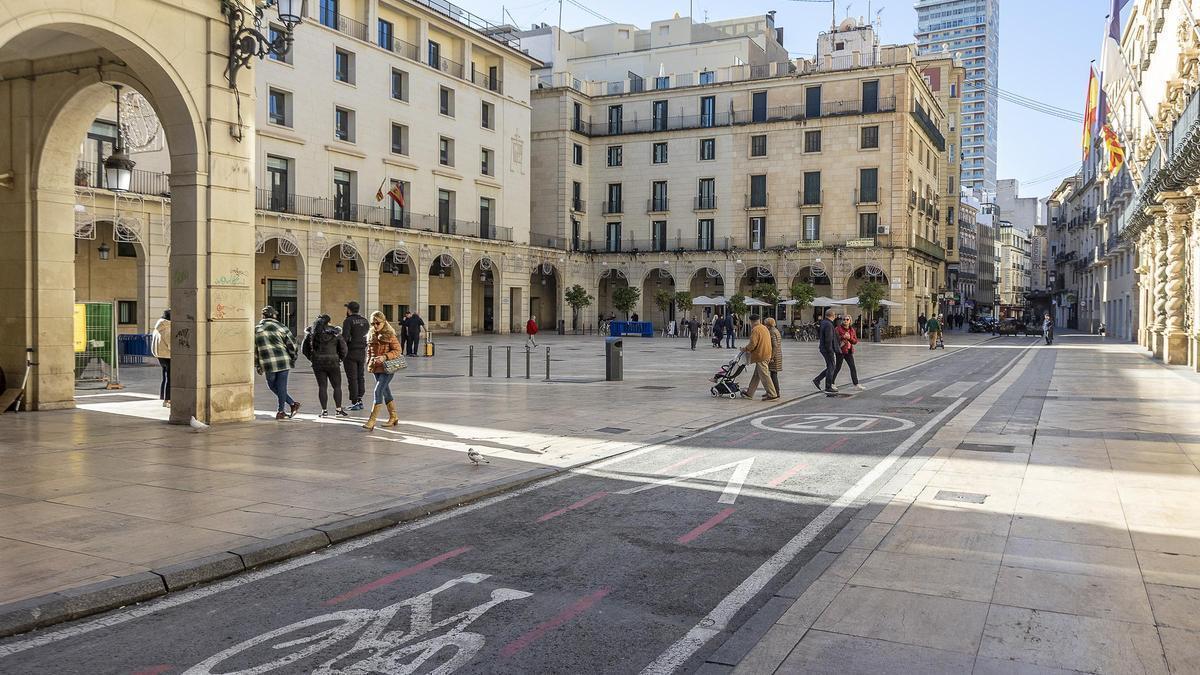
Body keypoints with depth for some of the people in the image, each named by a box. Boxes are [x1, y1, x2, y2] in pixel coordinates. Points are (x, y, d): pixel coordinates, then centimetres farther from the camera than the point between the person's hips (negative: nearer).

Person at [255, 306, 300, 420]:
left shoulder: (256, 330, 7)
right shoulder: (280, 327, -1)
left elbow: (254, 350, 11)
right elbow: (292, 343, -2)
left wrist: (257, 366, 19)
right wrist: (293, 358, 12)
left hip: (268, 364, 1)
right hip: (283, 361, -1)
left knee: (272, 385, 17)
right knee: (281, 386, 4)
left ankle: (292, 404, 14)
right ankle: (281, 411, 8)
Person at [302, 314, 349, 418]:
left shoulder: (311, 333, 2)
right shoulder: (335, 333, -3)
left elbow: (304, 349, 7)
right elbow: (343, 349, -1)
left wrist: (311, 358, 20)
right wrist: (340, 359, 16)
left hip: (317, 363, 2)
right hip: (332, 363, -2)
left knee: (321, 386, 7)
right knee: (337, 386, 8)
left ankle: (324, 410, 5)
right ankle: (338, 409, 8)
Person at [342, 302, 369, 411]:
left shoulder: (348, 321, -11)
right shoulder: (365, 320, 9)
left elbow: (344, 338, -18)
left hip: (350, 353, -6)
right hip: (362, 353, 6)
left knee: (352, 378, -2)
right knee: (361, 377, 12)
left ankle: (354, 403, -2)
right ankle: (360, 400, 14)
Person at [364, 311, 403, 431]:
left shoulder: (390, 335, -8)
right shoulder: (371, 335, 11)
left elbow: (398, 351, -9)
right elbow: (369, 351, 20)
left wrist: (385, 357, -22)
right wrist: (369, 363, 5)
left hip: (388, 368, -7)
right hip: (376, 368, 7)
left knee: (378, 391, -14)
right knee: (386, 392, 14)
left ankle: (372, 421, -14)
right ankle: (393, 417, 26)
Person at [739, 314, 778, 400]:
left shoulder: (755, 329, -15)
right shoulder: (764, 328, 15)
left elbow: (753, 344, -20)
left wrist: (745, 349, -2)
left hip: (761, 356, -10)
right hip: (766, 355, 10)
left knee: (765, 376, -5)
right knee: (756, 375, 15)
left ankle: (772, 395, -4)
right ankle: (749, 393, 23)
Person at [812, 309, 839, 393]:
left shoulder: (823, 322, 10)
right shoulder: (828, 325, -20)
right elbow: (828, 339, -23)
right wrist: (830, 351, -21)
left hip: (823, 348, 10)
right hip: (828, 349, -10)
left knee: (830, 367, 16)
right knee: (831, 368, -2)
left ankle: (817, 380, 15)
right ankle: (828, 388, 3)